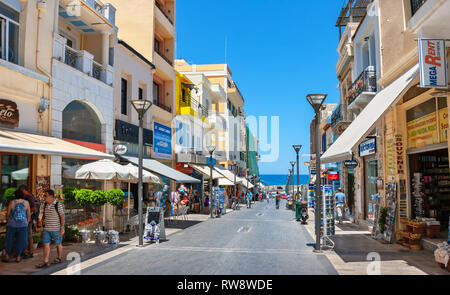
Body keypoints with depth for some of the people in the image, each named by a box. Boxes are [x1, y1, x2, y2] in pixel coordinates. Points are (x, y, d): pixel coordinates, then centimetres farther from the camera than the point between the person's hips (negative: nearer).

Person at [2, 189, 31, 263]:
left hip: (12, 224, 0)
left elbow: (7, 214, -2)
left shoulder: (12, 202, -5)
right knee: (21, 241, 12)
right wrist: (27, 223, 13)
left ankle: (7, 256, 25)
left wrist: (8, 221, 16)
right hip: (23, 225, 0)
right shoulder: (26, 203, -3)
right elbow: (29, 215, -1)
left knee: (9, 240, 17)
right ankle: (18, 257, 16)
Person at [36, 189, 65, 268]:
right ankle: (46, 261, 3)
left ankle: (59, 258, 27)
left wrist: (62, 228, -13)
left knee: (58, 244, 10)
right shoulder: (45, 205, 5)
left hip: (56, 229, -5)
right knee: (46, 244, 0)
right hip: (46, 229, 5)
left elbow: (62, 217, -11)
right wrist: (41, 221, 0)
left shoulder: (58, 205, -13)